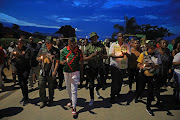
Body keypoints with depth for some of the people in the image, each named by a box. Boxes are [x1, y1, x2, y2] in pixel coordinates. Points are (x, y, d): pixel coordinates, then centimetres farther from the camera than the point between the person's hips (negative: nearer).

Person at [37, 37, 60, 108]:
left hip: (51, 72, -3)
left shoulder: (56, 51, 0)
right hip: (42, 71, 3)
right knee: (41, 86, 3)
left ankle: (50, 100, 25)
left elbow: (57, 62, -3)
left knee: (51, 87, 7)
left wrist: (54, 71, -12)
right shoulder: (42, 50, 11)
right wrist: (40, 58, -9)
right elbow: (37, 58, 16)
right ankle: (43, 101, 20)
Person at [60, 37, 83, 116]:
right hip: (66, 72, 3)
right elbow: (60, 61, -1)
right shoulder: (64, 51, 0)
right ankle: (71, 100, 43)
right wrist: (63, 62, -26)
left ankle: (74, 107, 4)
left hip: (75, 72, -3)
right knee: (68, 88, 19)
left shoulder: (79, 51, -4)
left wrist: (81, 72, 4)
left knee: (74, 90, -4)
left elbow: (81, 62, 3)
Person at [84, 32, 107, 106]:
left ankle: (96, 89, 43)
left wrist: (100, 54, -16)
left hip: (99, 68, 2)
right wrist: (93, 55, -20)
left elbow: (106, 56, 5)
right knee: (91, 84, 6)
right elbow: (84, 58, -7)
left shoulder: (101, 46, 5)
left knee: (100, 83, 5)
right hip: (90, 68, -1)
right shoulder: (88, 47, -1)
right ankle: (92, 99, 27)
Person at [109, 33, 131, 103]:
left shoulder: (127, 45, 7)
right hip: (115, 65, -3)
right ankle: (112, 97, 7)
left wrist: (126, 53, -24)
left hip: (123, 66, 3)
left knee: (120, 81, 14)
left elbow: (129, 55, 0)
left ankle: (117, 92, 38)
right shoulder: (113, 44, 2)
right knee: (114, 82, -4)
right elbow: (111, 54, -9)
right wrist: (118, 56, -25)